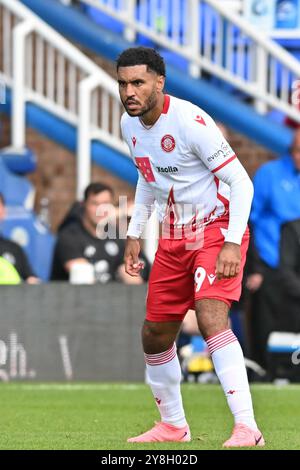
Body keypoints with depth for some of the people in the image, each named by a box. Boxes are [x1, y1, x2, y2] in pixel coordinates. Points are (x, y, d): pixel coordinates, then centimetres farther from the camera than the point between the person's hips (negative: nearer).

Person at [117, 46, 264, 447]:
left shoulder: (189, 121, -23)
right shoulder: (130, 124, 2)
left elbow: (241, 182, -21)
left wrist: (233, 242, -28)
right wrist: (135, 234, 18)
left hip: (217, 230, -8)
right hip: (173, 237, 8)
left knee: (211, 318, -28)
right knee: (155, 335, 10)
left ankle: (247, 427, -31)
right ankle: (174, 426, 30)